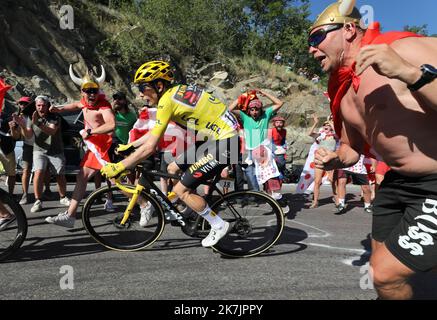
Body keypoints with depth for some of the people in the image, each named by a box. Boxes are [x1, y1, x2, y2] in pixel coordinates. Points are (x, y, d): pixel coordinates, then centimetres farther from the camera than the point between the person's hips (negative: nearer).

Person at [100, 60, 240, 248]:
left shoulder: (167, 101, -17)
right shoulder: (176, 91, 10)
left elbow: (150, 147, -20)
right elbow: (155, 131, 19)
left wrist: (118, 167, -11)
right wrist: (128, 146, 22)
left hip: (224, 143, -9)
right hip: (216, 136, 9)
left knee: (181, 190, -5)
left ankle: (219, 226, 8)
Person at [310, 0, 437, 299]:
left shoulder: (405, 49, -16)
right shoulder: (343, 93, 8)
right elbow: (353, 147, 20)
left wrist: (410, 73, -38)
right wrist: (336, 159, -1)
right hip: (397, 183, 8)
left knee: (386, 274, -6)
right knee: (381, 268, 20)